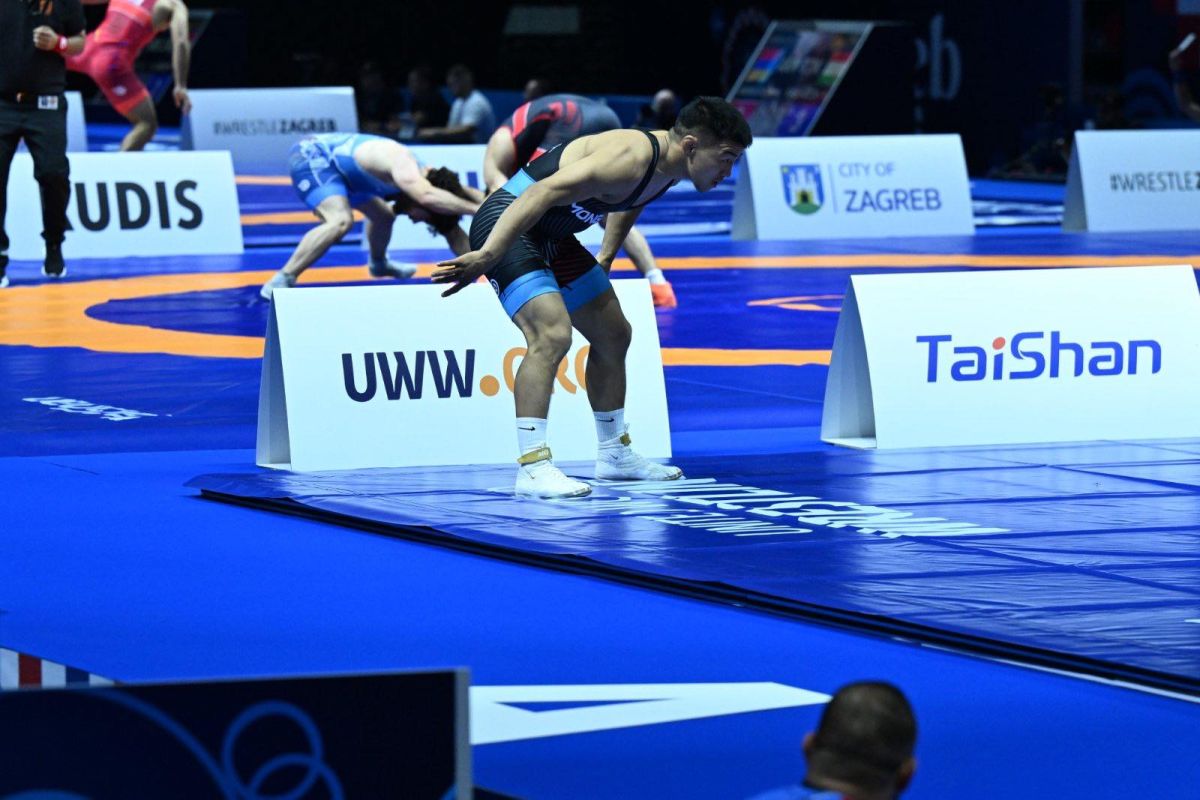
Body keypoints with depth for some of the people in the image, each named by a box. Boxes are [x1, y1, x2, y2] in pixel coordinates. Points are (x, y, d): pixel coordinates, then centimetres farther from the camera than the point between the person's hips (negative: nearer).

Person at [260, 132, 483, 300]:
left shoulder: (417, 177, -7)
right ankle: (280, 282, -31)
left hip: (337, 165, 10)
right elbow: (428, 197, -57)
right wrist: (476, 209, -54)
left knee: (383, 215, 27)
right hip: (312, 156, -10)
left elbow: (453, 233, 3)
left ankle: (379, 264, 59)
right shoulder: (403, 164, -34)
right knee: (341, 220, -33)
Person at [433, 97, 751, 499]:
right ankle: (532, 467, -26)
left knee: (613, 335, 18)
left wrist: (607, 256, 28)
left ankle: (615, 454, 33)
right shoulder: (631, 159, -30)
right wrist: (486, 256, -39)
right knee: (552, 334, -27)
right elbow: (543, 193, -36)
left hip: (551, 237, 11)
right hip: (507, 223, -11)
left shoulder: (665, 164, -1)